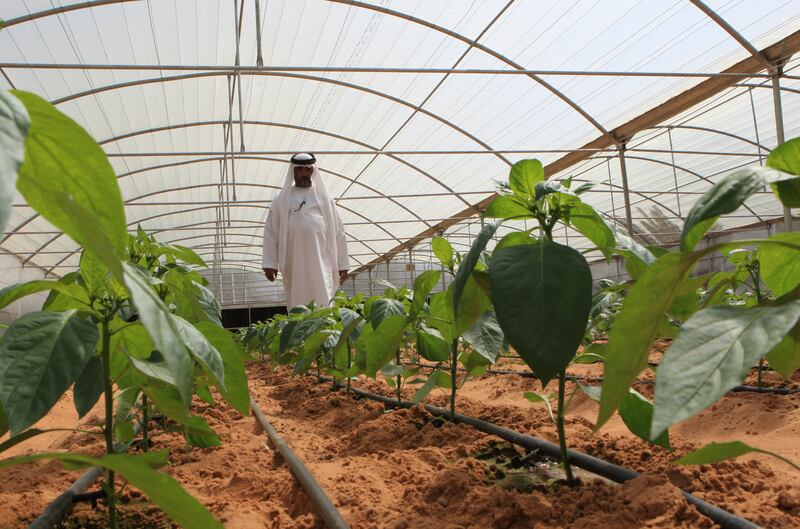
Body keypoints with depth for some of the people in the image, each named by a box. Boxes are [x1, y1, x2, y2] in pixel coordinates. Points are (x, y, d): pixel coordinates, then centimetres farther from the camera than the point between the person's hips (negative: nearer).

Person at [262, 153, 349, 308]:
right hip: (294, 262, 0)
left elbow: (337, 232, 12)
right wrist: (270, 263, -1)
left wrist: (342, 264, 6)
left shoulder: (324, 196, 15)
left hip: (322, 261, 0)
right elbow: (271, 232, 9)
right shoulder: (282, 198, 13)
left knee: (323, 302, -9)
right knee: (297, 305, -2)